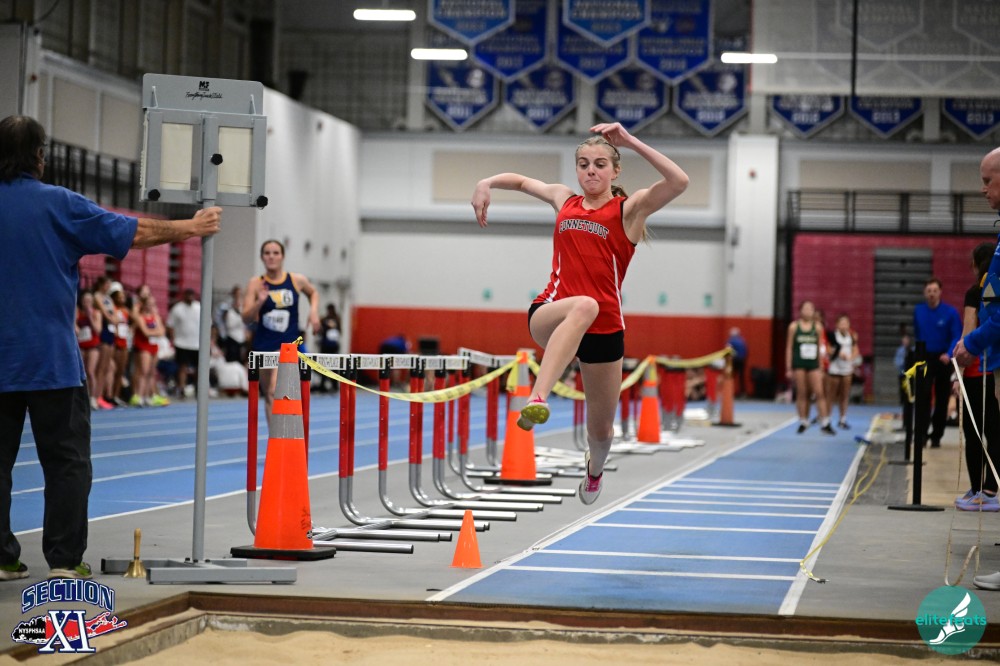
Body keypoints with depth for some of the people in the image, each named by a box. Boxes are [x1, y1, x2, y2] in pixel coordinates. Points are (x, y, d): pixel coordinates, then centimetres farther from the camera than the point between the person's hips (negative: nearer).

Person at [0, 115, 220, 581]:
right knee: (66, 460, 3)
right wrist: (189, 227, 10)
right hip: (52, 360, -3)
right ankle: (65, 559, 1)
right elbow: (135, 233, -3)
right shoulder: (58, 204, -7)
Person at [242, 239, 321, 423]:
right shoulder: (256, 283, -3)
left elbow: (313, 293, 21)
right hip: (264, 344, 2)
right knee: (268, 396, 9)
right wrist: (260, 302, -23)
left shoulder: (297, 280, -1)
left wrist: (314, 311, 4)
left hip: (288, 344, -2)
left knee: (276, 391, -20)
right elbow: (246, 318, -6)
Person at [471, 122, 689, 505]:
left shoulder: (629, 210, 2)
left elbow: (678, 181, -16)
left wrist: (630, 142, -18)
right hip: (549, 317, 0)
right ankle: (537, 399, -56)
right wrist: (487, 183, 12)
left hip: (604, 329, 0)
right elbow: (522, 181, 32)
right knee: (584, 305, -40)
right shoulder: (564, 199, 13)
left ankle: (595, 469, 51)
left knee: (601, 430, 12)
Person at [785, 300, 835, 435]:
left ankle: (825, 424, -5)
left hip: (813, 364, 1)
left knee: (819, 393, -5)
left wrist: (821, 367, 9)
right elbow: (789, 348, 4)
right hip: (798, 364, -1)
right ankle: (803, 422, 12)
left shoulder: (817, 327, 6)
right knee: (801, 394, 3)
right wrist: (789, 368, 1)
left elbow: (820, 348, 11)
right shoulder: (794, 326, 2)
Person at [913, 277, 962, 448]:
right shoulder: (918, 311, 2)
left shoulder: (950, 312, -8)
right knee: (922, 397, -13)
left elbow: (957, 337, -13)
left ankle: (936, 437, 16)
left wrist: (949, 354, -28)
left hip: (943, 359, -1)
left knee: (942, 399, 6)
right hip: (925, 359, 1)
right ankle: (920, 436, -16)